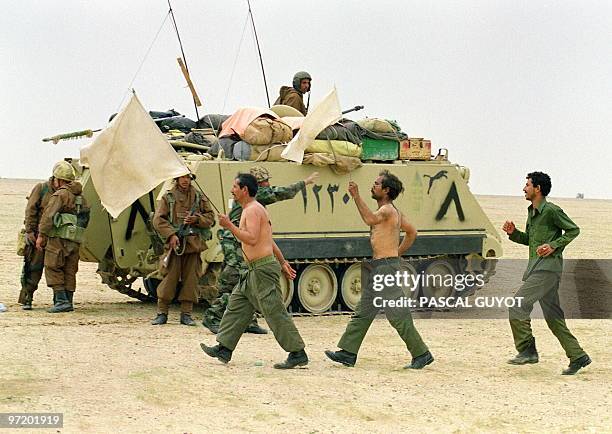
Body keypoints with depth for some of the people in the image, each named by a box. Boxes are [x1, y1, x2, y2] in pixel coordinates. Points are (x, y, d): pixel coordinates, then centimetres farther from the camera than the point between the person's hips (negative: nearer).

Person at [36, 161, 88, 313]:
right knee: (69, 272, 11)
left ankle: (61, 301, -9)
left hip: (59, 238, -7)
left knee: (53, 269, -2)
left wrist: (41, 235, -11)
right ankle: (68, 302, 10)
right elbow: (85, 219, 17)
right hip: (75, 241, 7)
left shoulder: (60, 195, -7)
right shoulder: (80, 196, 18)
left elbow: (49, 216, -14)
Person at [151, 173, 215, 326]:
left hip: (194, 244, 2)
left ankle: (186, 314, 9)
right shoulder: (168, 198, 5)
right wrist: (171, 235, -13)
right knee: (169, 278, -4)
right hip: (174, 244, -2)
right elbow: (158, 220, -1)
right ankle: (162, 313, 4)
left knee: (190, 279, 2)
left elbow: (210, 217, 12)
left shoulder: (199, 197, 11)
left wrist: (196, 219, -8)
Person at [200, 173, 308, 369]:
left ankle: (297, 354, -6)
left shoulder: (253, 210, -13)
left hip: (263, 269, -11)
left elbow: (252, 239, -27)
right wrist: (283, 263, 27)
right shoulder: (251, 210, 20)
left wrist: (229, 225, -21)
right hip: (254, 271, 11)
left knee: (275, 312, -9)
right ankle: (224, 349, 17)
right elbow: (270, 242, 24)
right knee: (237, 306, 12)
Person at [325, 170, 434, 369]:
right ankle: (348, 353, 13)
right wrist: (397, 253, 24)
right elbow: (412, 233, 26)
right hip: (377, 268, 10)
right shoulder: (393, 212, 16)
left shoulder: (387, 210, -15)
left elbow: (370, 219, -37)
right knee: (363, 312, 10)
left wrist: (357, 196, -38)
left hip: (386, 266, -10)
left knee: (398, 315, -6)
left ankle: (421, 354, 0)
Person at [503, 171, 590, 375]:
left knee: (518, 305, -13)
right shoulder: (531, 212, 17)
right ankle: (577, 356, 13)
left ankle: (527, 350, -7)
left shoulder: (551, 210, -10)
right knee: (553, 316, 10)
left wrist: (553, 246, -15)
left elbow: (573, 230, -6)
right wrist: (513, 233, 9)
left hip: (548, 268, -10)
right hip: (536, 268, 10)